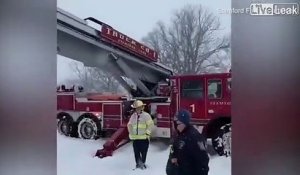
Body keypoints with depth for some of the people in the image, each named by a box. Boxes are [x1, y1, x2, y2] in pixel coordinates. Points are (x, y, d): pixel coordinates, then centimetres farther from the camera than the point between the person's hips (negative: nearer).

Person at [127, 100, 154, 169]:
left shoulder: (146, 115, -7)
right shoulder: (133, 116, 7)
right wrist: (131, 134, 11)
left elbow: (150, 125, -9)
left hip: (144, 137, -4)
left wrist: (147, 133, -11)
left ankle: (143, 163, 23)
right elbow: (129, 125, 17)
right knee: (136, 152, 10)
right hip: (135, 137, 4)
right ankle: (138, 163, 25)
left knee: (143, 152, 5)